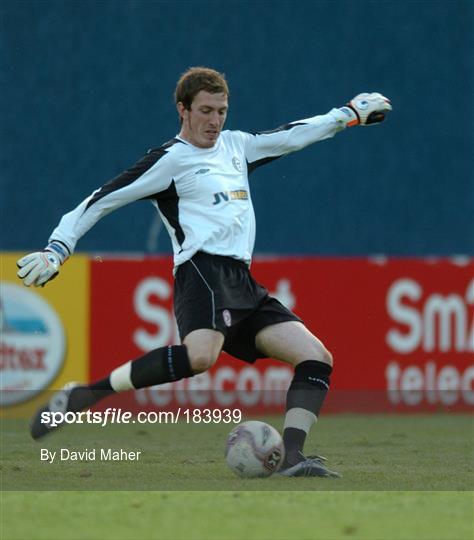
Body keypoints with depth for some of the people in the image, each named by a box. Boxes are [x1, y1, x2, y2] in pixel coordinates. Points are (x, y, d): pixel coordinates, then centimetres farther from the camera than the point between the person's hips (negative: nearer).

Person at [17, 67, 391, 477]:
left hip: (242, 283, 8)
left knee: (317, 357, -5)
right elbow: (103, 200, 2)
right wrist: (57, 249, -4)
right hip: (203, 271, -8)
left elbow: (292, 136, 35)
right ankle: (85, 395, -30)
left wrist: (349, 114, 40)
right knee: (201, 355, -37)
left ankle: (292, 457, -17)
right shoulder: (170, 160, 2)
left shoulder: (235, 145, 23)